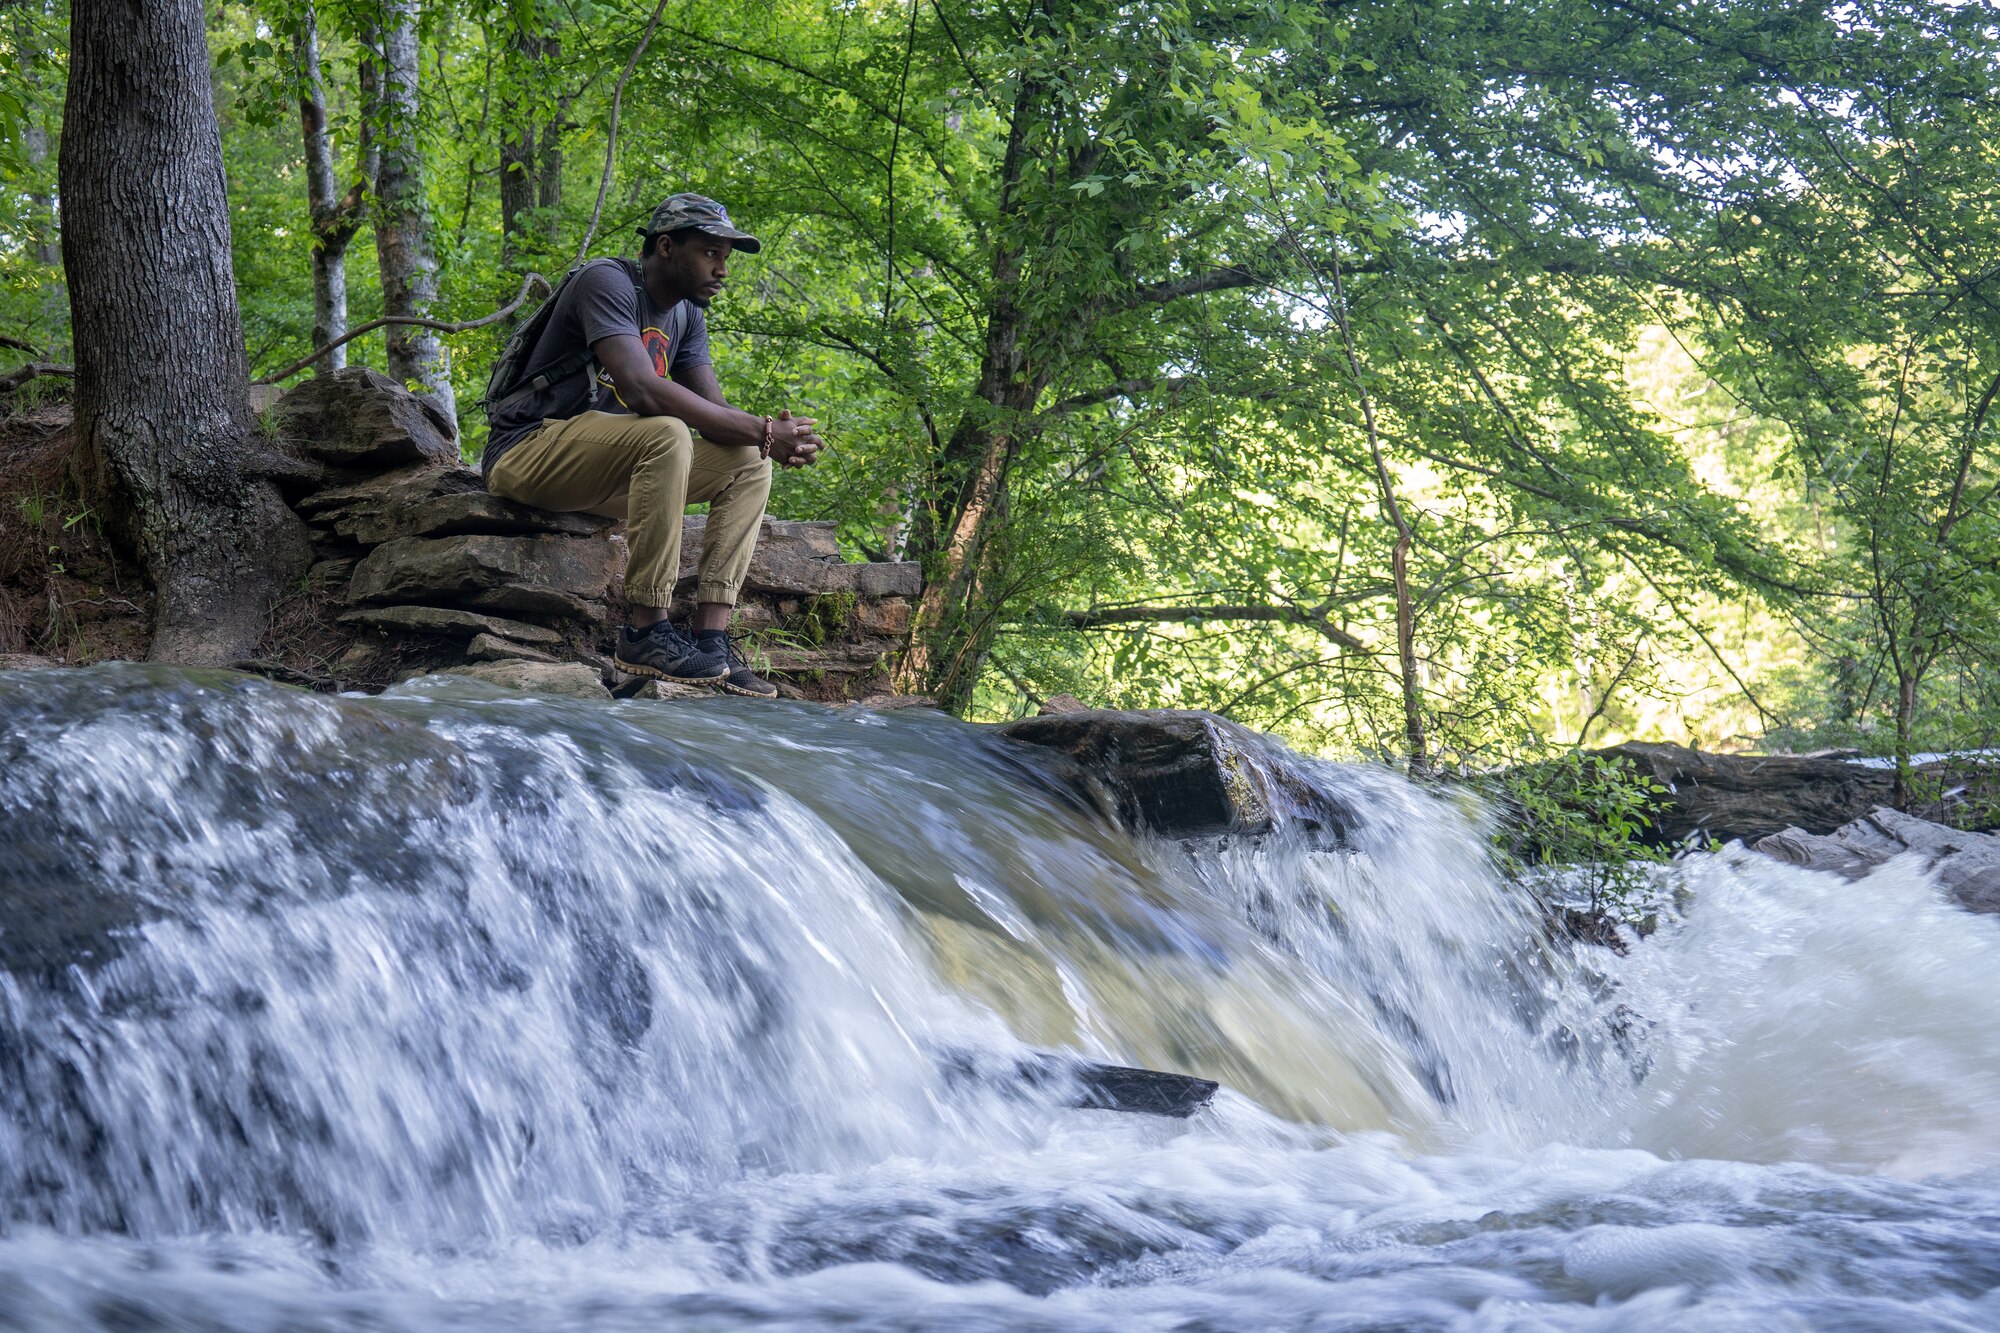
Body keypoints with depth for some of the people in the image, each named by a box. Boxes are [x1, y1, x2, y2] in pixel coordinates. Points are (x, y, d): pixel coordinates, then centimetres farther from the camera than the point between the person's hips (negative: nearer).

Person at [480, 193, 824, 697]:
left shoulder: (688, 315, 12)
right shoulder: (607, 282, -15)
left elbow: (713, 411, 4)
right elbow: (643, 390, -30)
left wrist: (776, 438, -20)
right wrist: (761, 430, -28)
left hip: (601, 473, 9)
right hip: (527, 451, -9)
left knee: (748, 464, -2)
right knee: (667, 435, -33)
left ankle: (711, 637, -14)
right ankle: (647, 632, -30)